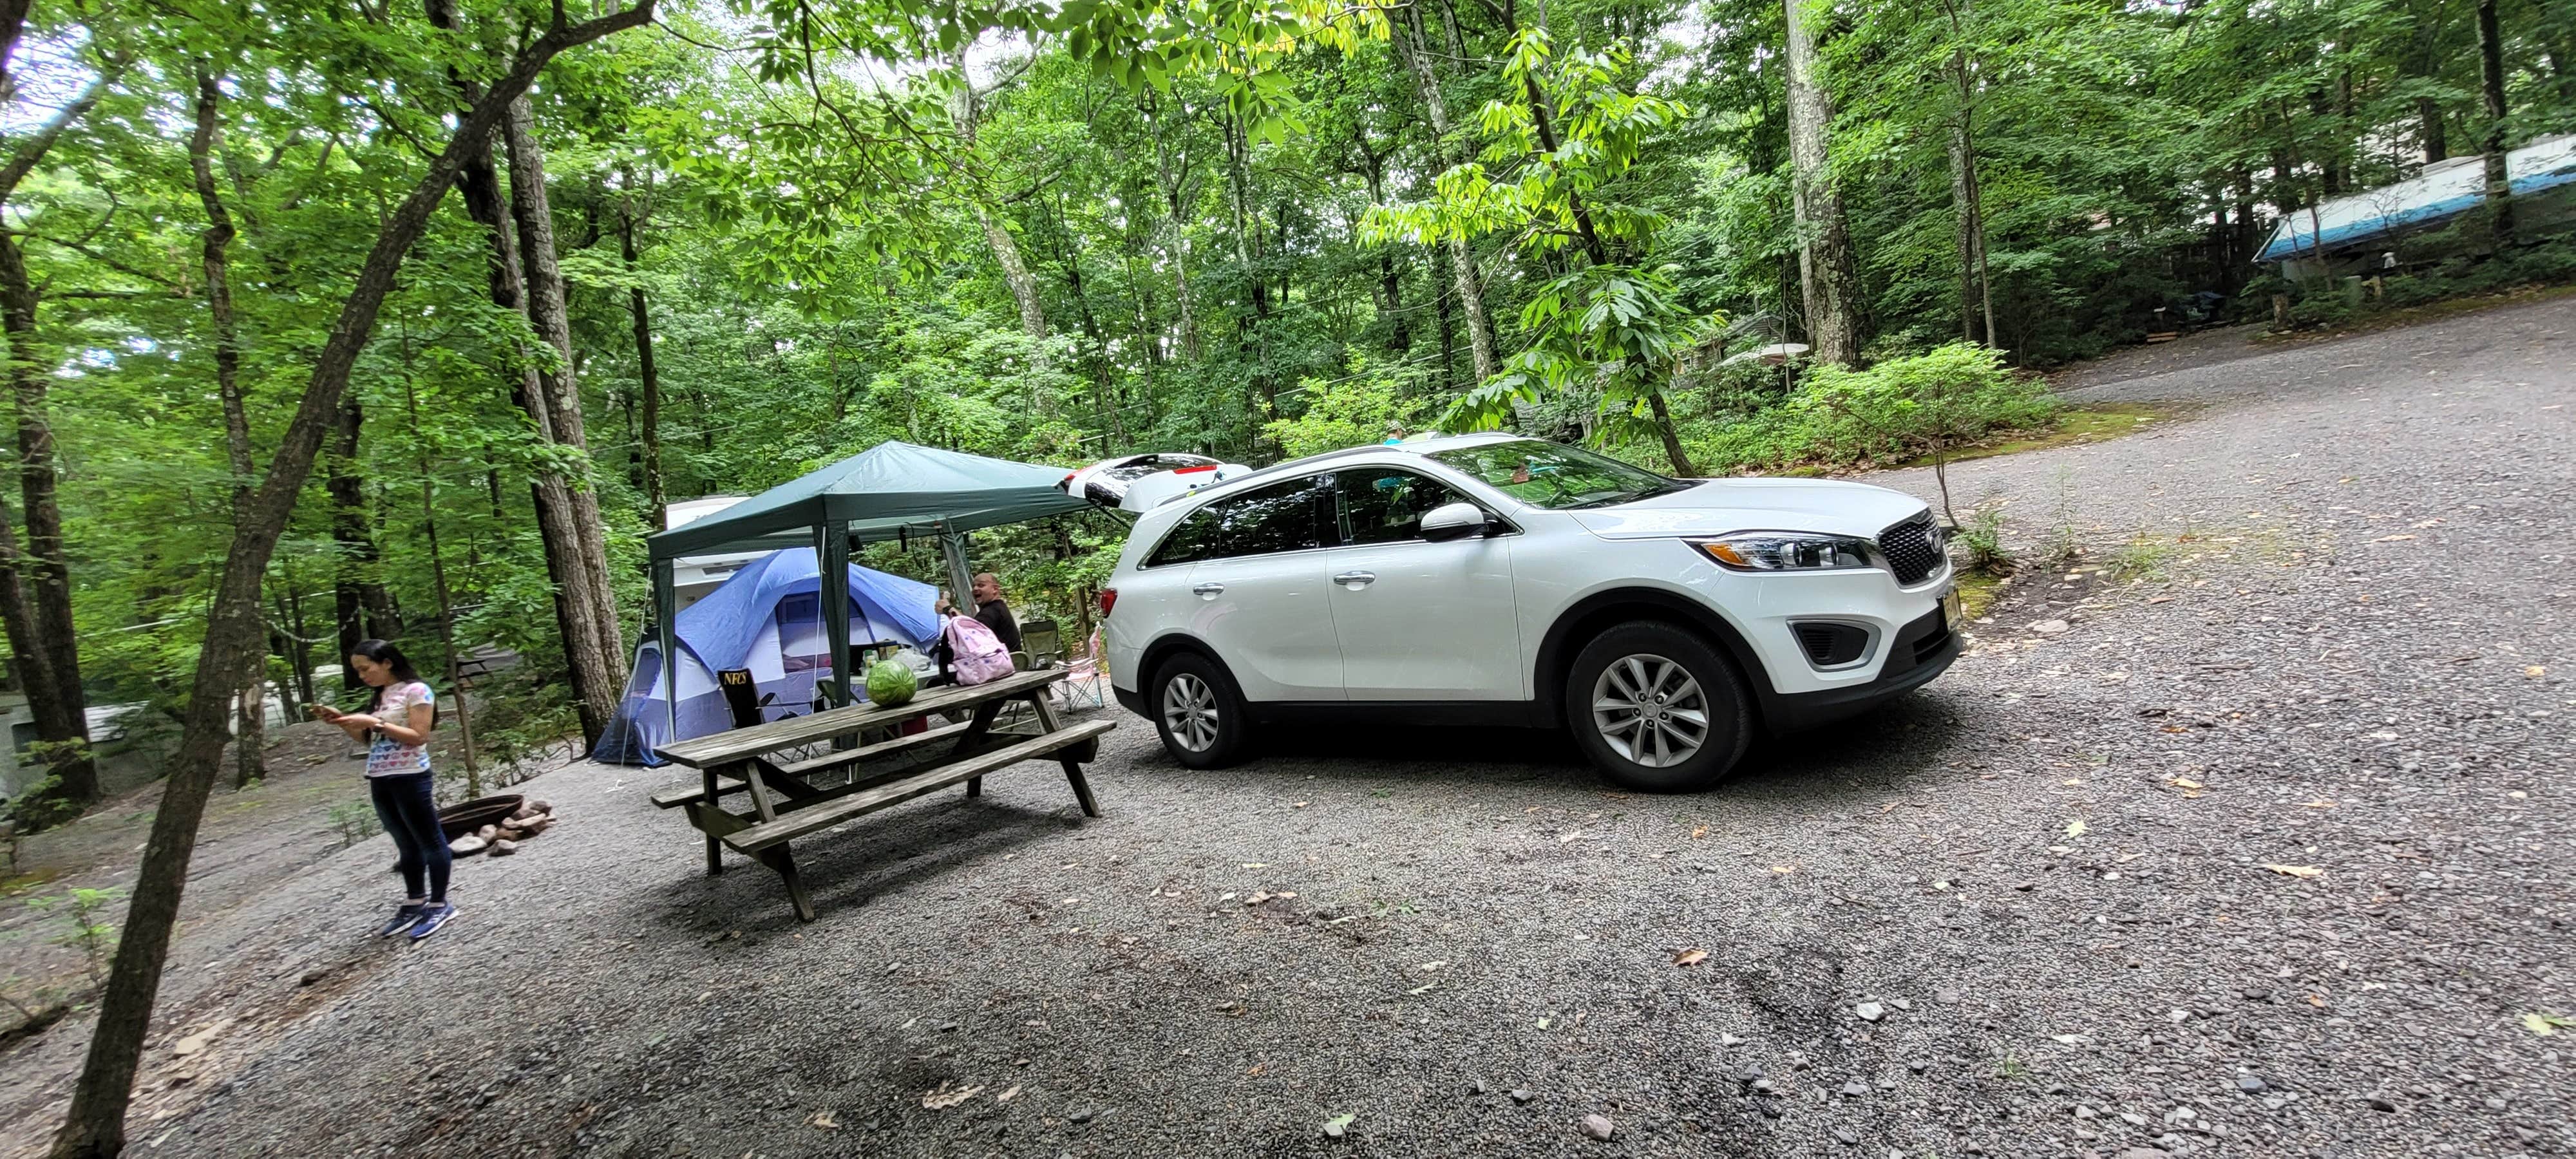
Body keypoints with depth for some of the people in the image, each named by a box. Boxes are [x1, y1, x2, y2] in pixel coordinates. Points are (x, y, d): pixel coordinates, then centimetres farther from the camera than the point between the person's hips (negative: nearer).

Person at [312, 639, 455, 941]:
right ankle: (415, 903, 23)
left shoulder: (416, 690, -11)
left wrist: (375, 723, -20)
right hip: (379, 781, 8)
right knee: (407, 845, 15)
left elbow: (419, 737, -16)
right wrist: (343, 721, 3)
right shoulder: (381, 696, 13)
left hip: (410, 779, -8)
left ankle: (439, 905, 7)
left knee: (429, 842, 1)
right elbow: (370, 740, 17)